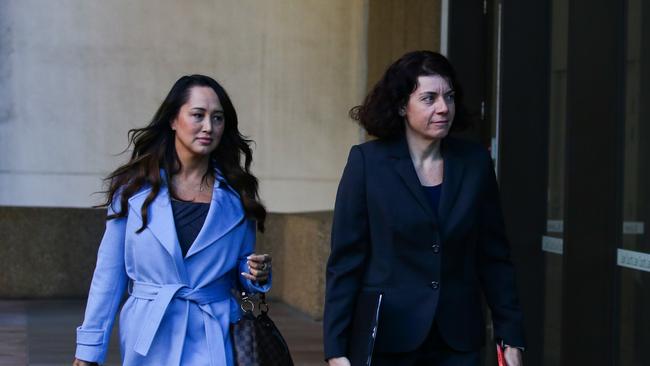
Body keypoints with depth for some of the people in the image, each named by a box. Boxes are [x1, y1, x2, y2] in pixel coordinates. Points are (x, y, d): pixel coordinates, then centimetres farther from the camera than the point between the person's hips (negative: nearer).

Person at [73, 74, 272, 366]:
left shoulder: (236, 196, 5)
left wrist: (257, 276, -8)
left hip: (213, 343, 0)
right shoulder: (134, 188, 1)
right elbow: (109, 274, 3)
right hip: (148, 342, 0)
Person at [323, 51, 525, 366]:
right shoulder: (367, 161, -5)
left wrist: (510, 337, 4)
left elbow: (494, 257, 8)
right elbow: (345, 260, -5)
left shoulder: (474, 162, 4)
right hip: (386, 340, -2)